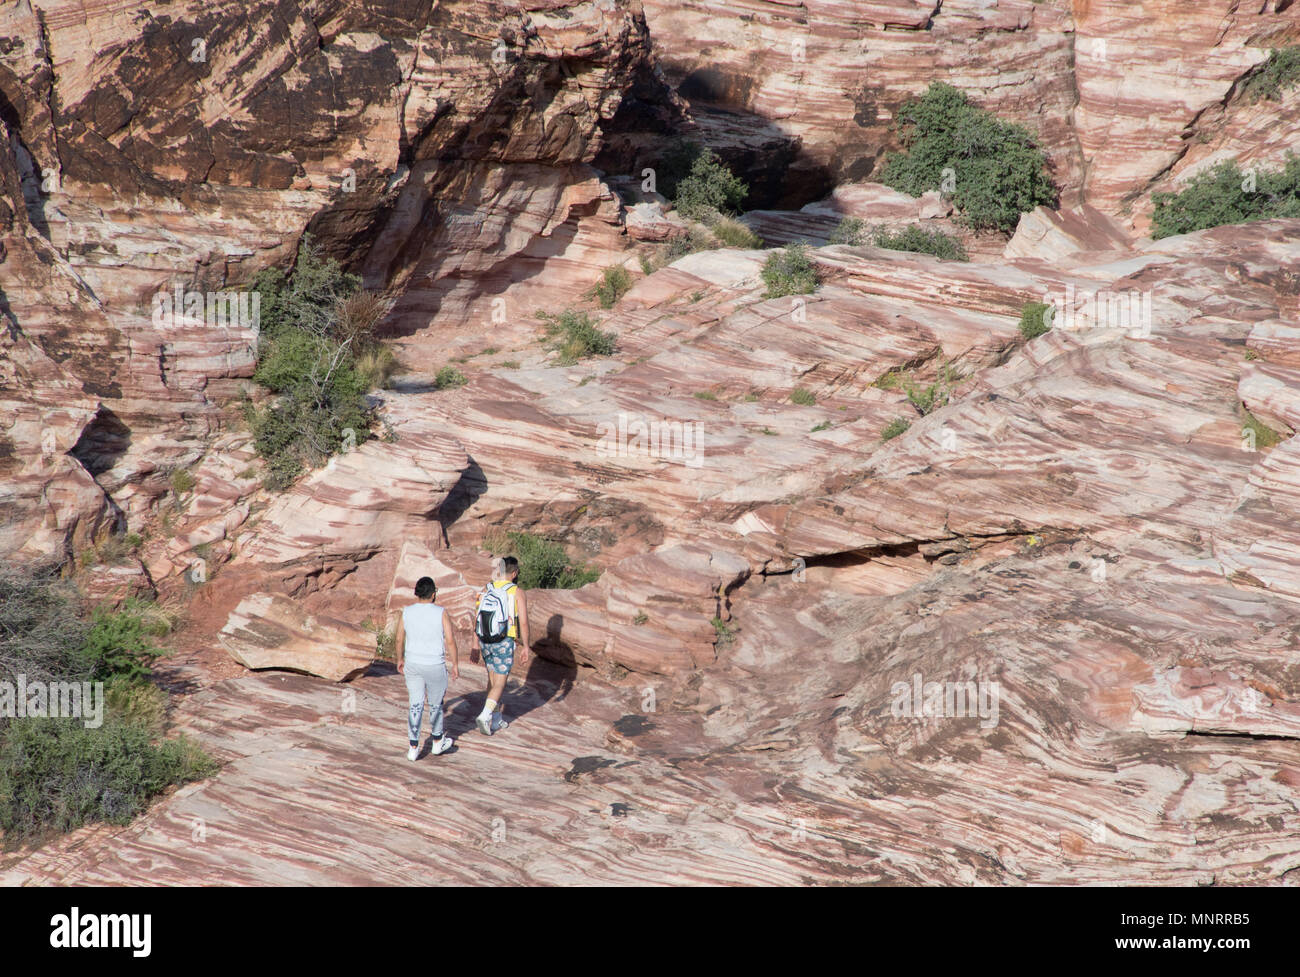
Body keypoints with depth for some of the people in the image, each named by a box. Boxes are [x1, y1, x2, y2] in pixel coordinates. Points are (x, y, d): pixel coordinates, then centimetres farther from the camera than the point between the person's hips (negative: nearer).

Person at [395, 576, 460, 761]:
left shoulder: (407, 612, -3)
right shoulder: (440, 613, -12)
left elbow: (399, 639, 4)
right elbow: (450, 641, -12)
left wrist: (400, 659, 20)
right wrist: (455, 664, -1)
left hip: (412, 664, 3)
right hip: (435, 665, -3)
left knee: (415, 705, 8)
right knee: (436, 704, 16)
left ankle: (413, 748, 5)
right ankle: (437, 742, 32)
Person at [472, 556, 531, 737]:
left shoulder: (486, 590, 5)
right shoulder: (517, 592, -9)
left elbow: (476, 619, 6)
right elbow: (523, 622, -11)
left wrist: (476, 645, 13)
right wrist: (526, 647, -2)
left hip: (485, 641, 5)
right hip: (504, 643, -5)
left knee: (492, 679, 17)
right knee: (500, 683, 0)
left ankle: (496, 720, 23)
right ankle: (485, 716, -16)